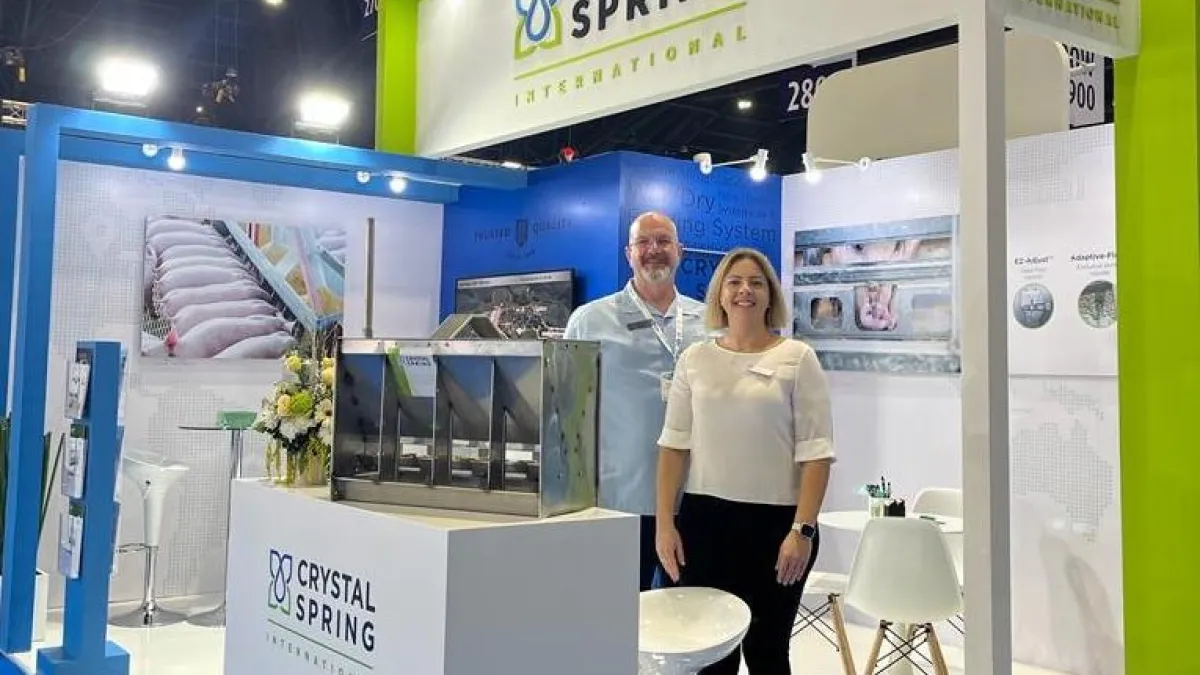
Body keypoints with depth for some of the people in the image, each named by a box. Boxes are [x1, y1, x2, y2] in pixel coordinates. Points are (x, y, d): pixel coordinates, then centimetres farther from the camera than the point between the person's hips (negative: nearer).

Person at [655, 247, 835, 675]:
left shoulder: (797, 358, -1)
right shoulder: (694, 359, 7)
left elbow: (815, 452, -6)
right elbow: (674, 445, 6)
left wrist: (803, 529, -13)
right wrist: (665, 523, 0)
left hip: (775, 521, -2)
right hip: (704, 519, 3)